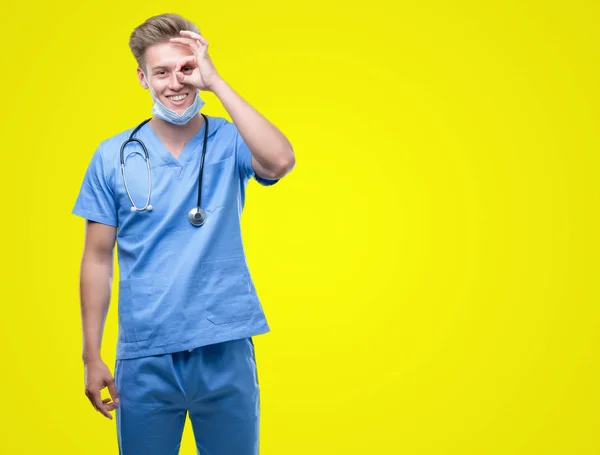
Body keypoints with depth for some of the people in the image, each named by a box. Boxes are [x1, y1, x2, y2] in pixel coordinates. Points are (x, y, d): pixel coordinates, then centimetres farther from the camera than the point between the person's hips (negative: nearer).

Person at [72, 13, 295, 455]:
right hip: (144, 359, 1)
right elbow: (98, 259, 3)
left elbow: (280, 161, -24)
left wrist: (215, 82, -21)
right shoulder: (113, 156, 0)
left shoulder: (230, 142, -2)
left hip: (226, 351, 0)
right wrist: (92, 356, 1)